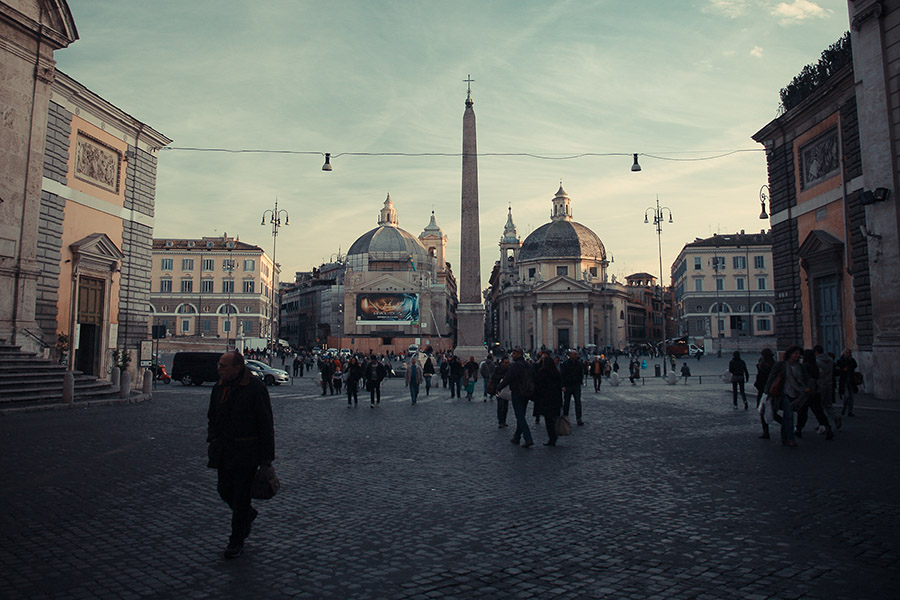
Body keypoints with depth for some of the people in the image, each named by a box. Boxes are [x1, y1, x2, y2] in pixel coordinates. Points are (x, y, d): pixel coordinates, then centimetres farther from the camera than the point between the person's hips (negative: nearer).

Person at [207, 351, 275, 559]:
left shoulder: (256, 388, -15)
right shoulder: (220, 387, 6)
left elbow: (266, 423, -13)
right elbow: (212, 416, 21)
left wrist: (266, 456, -12)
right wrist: (212, 440, 9)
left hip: (246, 452, -7)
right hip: (224, 452, 7)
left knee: (240, 495, 2)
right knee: (224, 490, 13)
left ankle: (237, 541, 17)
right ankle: (248, 514, 41)